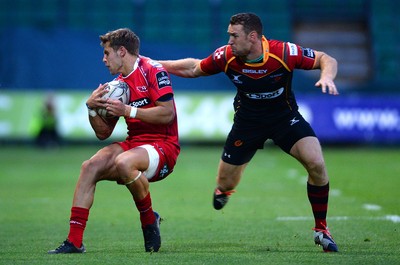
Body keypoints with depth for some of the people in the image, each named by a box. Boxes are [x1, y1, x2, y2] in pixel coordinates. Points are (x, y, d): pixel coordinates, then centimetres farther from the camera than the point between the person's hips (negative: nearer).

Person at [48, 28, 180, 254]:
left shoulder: (153, 71, -7)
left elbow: (167, 114, -17)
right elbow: (103, 133, 18)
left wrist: (129, 111, -16)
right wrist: (92, 108, 0)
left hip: (163, 146, -8)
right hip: (134, 142, 8)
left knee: (123, 162, -37)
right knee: (90, 167, -15)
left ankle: (149, 219, -12)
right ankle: (74, 241, -16)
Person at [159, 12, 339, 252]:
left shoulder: (285, 53, -27)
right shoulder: (226, 57, -20)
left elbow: (326, 60, -17)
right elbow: (194, 68, -1)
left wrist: (327, 78, -38)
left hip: (284, 115, -2)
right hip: (247, 121, 2)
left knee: (316, 164, -25)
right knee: (225, 185, 6)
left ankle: (321, 230, -5)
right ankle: (224, 189, 50)